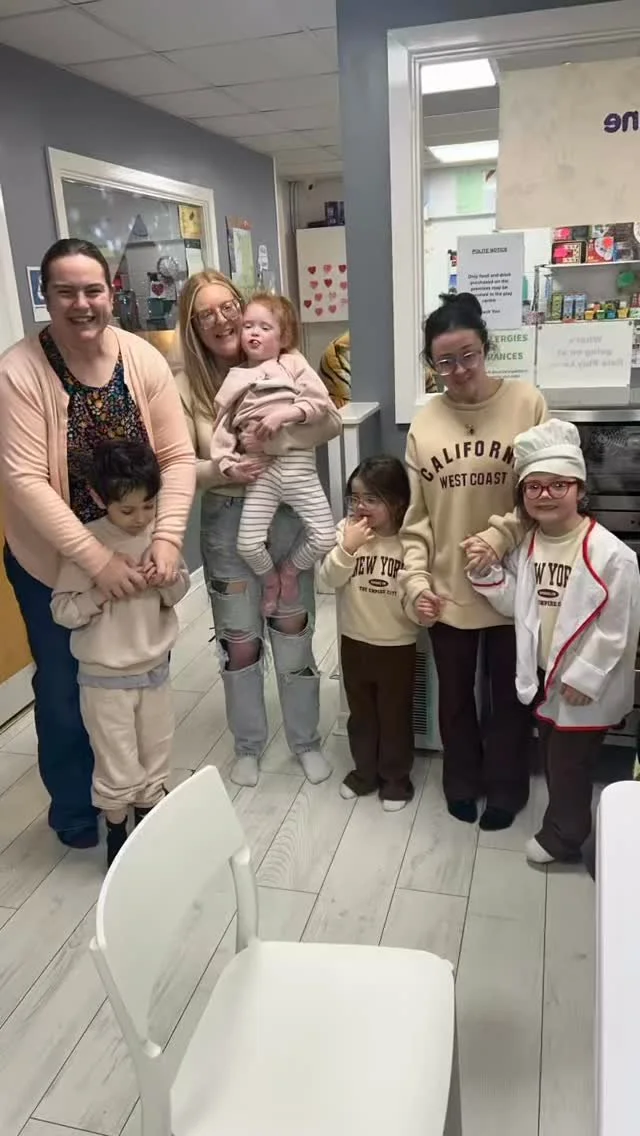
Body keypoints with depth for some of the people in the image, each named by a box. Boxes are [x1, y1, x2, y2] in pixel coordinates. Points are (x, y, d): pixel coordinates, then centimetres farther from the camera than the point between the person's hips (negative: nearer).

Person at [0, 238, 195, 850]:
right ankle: (76, 811, 39)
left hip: (134, 553, 3)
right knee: (66, 690, 13)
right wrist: (96, 558, -28)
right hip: (53, 563, -3)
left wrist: (166, 537, -21)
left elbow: (178, 458, -7)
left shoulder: (144, 360, -8)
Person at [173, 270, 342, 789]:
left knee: (293, 633, 11)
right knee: (239, 641, 11)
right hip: (226, 521, 0)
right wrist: (223, 471, -25)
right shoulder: (186, 383, -5)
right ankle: (249, 745, 33)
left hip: (287, 515, 0)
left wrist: (274, 435, -28)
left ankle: (306, 740, 31)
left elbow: (332, 422, -13)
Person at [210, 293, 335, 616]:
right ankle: (270, 580, 25)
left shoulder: (294, 363, 8)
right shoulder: (235, 379, 11)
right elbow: (223, 425, 7)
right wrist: (226, 462, -7)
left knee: (324, 536, -7)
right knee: (248, 544, -8)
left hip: (298, 463, -1)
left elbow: (319, 402, -4)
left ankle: (290, 570, 24)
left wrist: (283, 414, -16)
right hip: (260, 469, 1)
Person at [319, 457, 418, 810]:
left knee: (395, 715, 13)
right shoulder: (346, 530, -7)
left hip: (397, 645, -2)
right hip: (353, 642, 3)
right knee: (360, 713, 19)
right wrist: (347, 547, -26)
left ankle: (396, 776, 33)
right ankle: (364, 770, 39)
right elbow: (329, 579, -13)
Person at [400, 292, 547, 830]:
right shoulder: (424, 422, 0)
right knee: (455, 694, 19)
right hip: (447, 589, 2)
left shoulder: (526, 402, -7)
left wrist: (500, 536, -18)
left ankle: (505, 787, 38)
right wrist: (415, 578, -6)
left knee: (508, 693, 15)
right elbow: (416, 514, 2)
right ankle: (462, 781, 42)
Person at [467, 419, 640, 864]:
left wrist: (583, 678, -16)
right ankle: (564, 826, 42)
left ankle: (561, 835, 30)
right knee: (554, 755, 21)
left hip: (585, 685, -7)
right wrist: (485, 572, -9)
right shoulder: (526, 546, 0)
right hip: (544, 675, 7)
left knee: (570, 761, 8)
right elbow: (515, 604, 5)